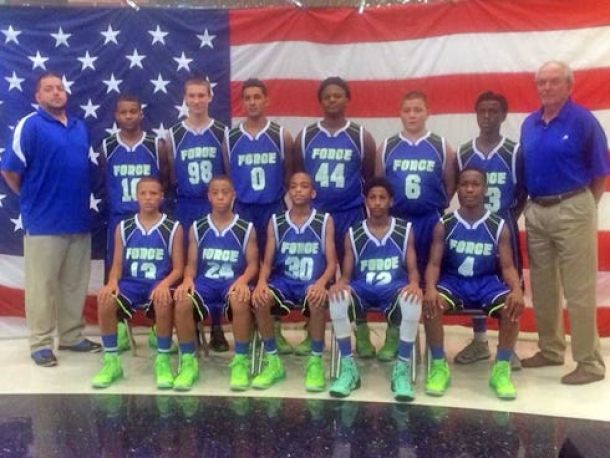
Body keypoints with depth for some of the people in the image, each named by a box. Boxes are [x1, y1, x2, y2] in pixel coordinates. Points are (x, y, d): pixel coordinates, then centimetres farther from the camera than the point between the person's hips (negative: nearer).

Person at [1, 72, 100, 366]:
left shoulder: (80, 127, 12)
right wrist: (32, 198, 2)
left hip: (78, 220, 6)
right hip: (43, 222, -6)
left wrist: (78, 200, 12)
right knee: (41, 285, 3)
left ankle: (72, 336, 25)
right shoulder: (30, 126, -7)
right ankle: (40, 343, 13)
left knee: (75, 283, 13)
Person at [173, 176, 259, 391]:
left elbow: (253, 264, 2)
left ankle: (241, 361, -19)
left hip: (233, 282, -2)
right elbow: (191, 263, 9)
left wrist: (242, 280, -20)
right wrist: (188, 279, -14)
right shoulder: (197, 228, 9)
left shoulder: (246, 228, 4)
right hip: (205, 281, 2)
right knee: (182, 302, -31)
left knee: (240, 302, -38)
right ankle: (188, 362, -14)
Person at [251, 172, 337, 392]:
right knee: (260, 299, -30)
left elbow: (331, 262, -3)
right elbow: (267, 262, 4)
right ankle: (273, 362, -13)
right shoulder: (276, 222, 7)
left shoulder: (325, 221, 2)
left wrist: (321, 283, -25)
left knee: (318, 301, -37)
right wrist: (262, 282, -19)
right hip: (283, 281, 2)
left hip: (312, 284, -2)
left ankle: (315, 362, -16)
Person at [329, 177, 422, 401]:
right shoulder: (353, 234, 9)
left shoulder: (404, 230, 9)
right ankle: (348, 368, -19)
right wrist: (340, 282, -19)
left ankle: (402, 369, -19)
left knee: (413, 300, -37)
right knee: (337, 297, -33)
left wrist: (414, 284, -22)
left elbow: (412, 268, 4)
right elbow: (347, 273, 7)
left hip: (394, 288, -1)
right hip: (362, 289, 1)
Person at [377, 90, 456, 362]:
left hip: (429, 222, -1)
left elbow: (450, 186, 6)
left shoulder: (442, 147, 3)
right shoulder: (386, 148, 6)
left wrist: (436, 210, 3)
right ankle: (393, 337, 13)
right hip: (395, 221, 1)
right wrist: (385, 210, 5)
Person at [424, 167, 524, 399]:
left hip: (487, 282, 0)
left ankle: (501, 369, -12)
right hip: (453, 281, 0)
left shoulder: (498, 226, 0)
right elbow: (434, 263, -5)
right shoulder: (444, 225, -1)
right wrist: (430, 288, -28)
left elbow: (507, 266, -3)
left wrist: (517, 290, -26)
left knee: (512, 307, -30)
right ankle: (439, 365, -13)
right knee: (430, 303, -32)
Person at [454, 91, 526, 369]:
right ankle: (479, 341, 21)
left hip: (504, 225, -2)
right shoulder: (463, 153, 2)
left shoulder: (514, 152, -5)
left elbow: (523, 191, -1)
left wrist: (510, 219, -6)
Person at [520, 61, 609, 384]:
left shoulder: (583, 121, -8)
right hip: (536, 212, 6)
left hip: (571, 211, -6)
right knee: (542, 288, 13)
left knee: (578, 291, -3)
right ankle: (551, 350, 28)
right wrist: (529, 206, 10)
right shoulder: (529, 124, 10)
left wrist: (581, 208, -1)